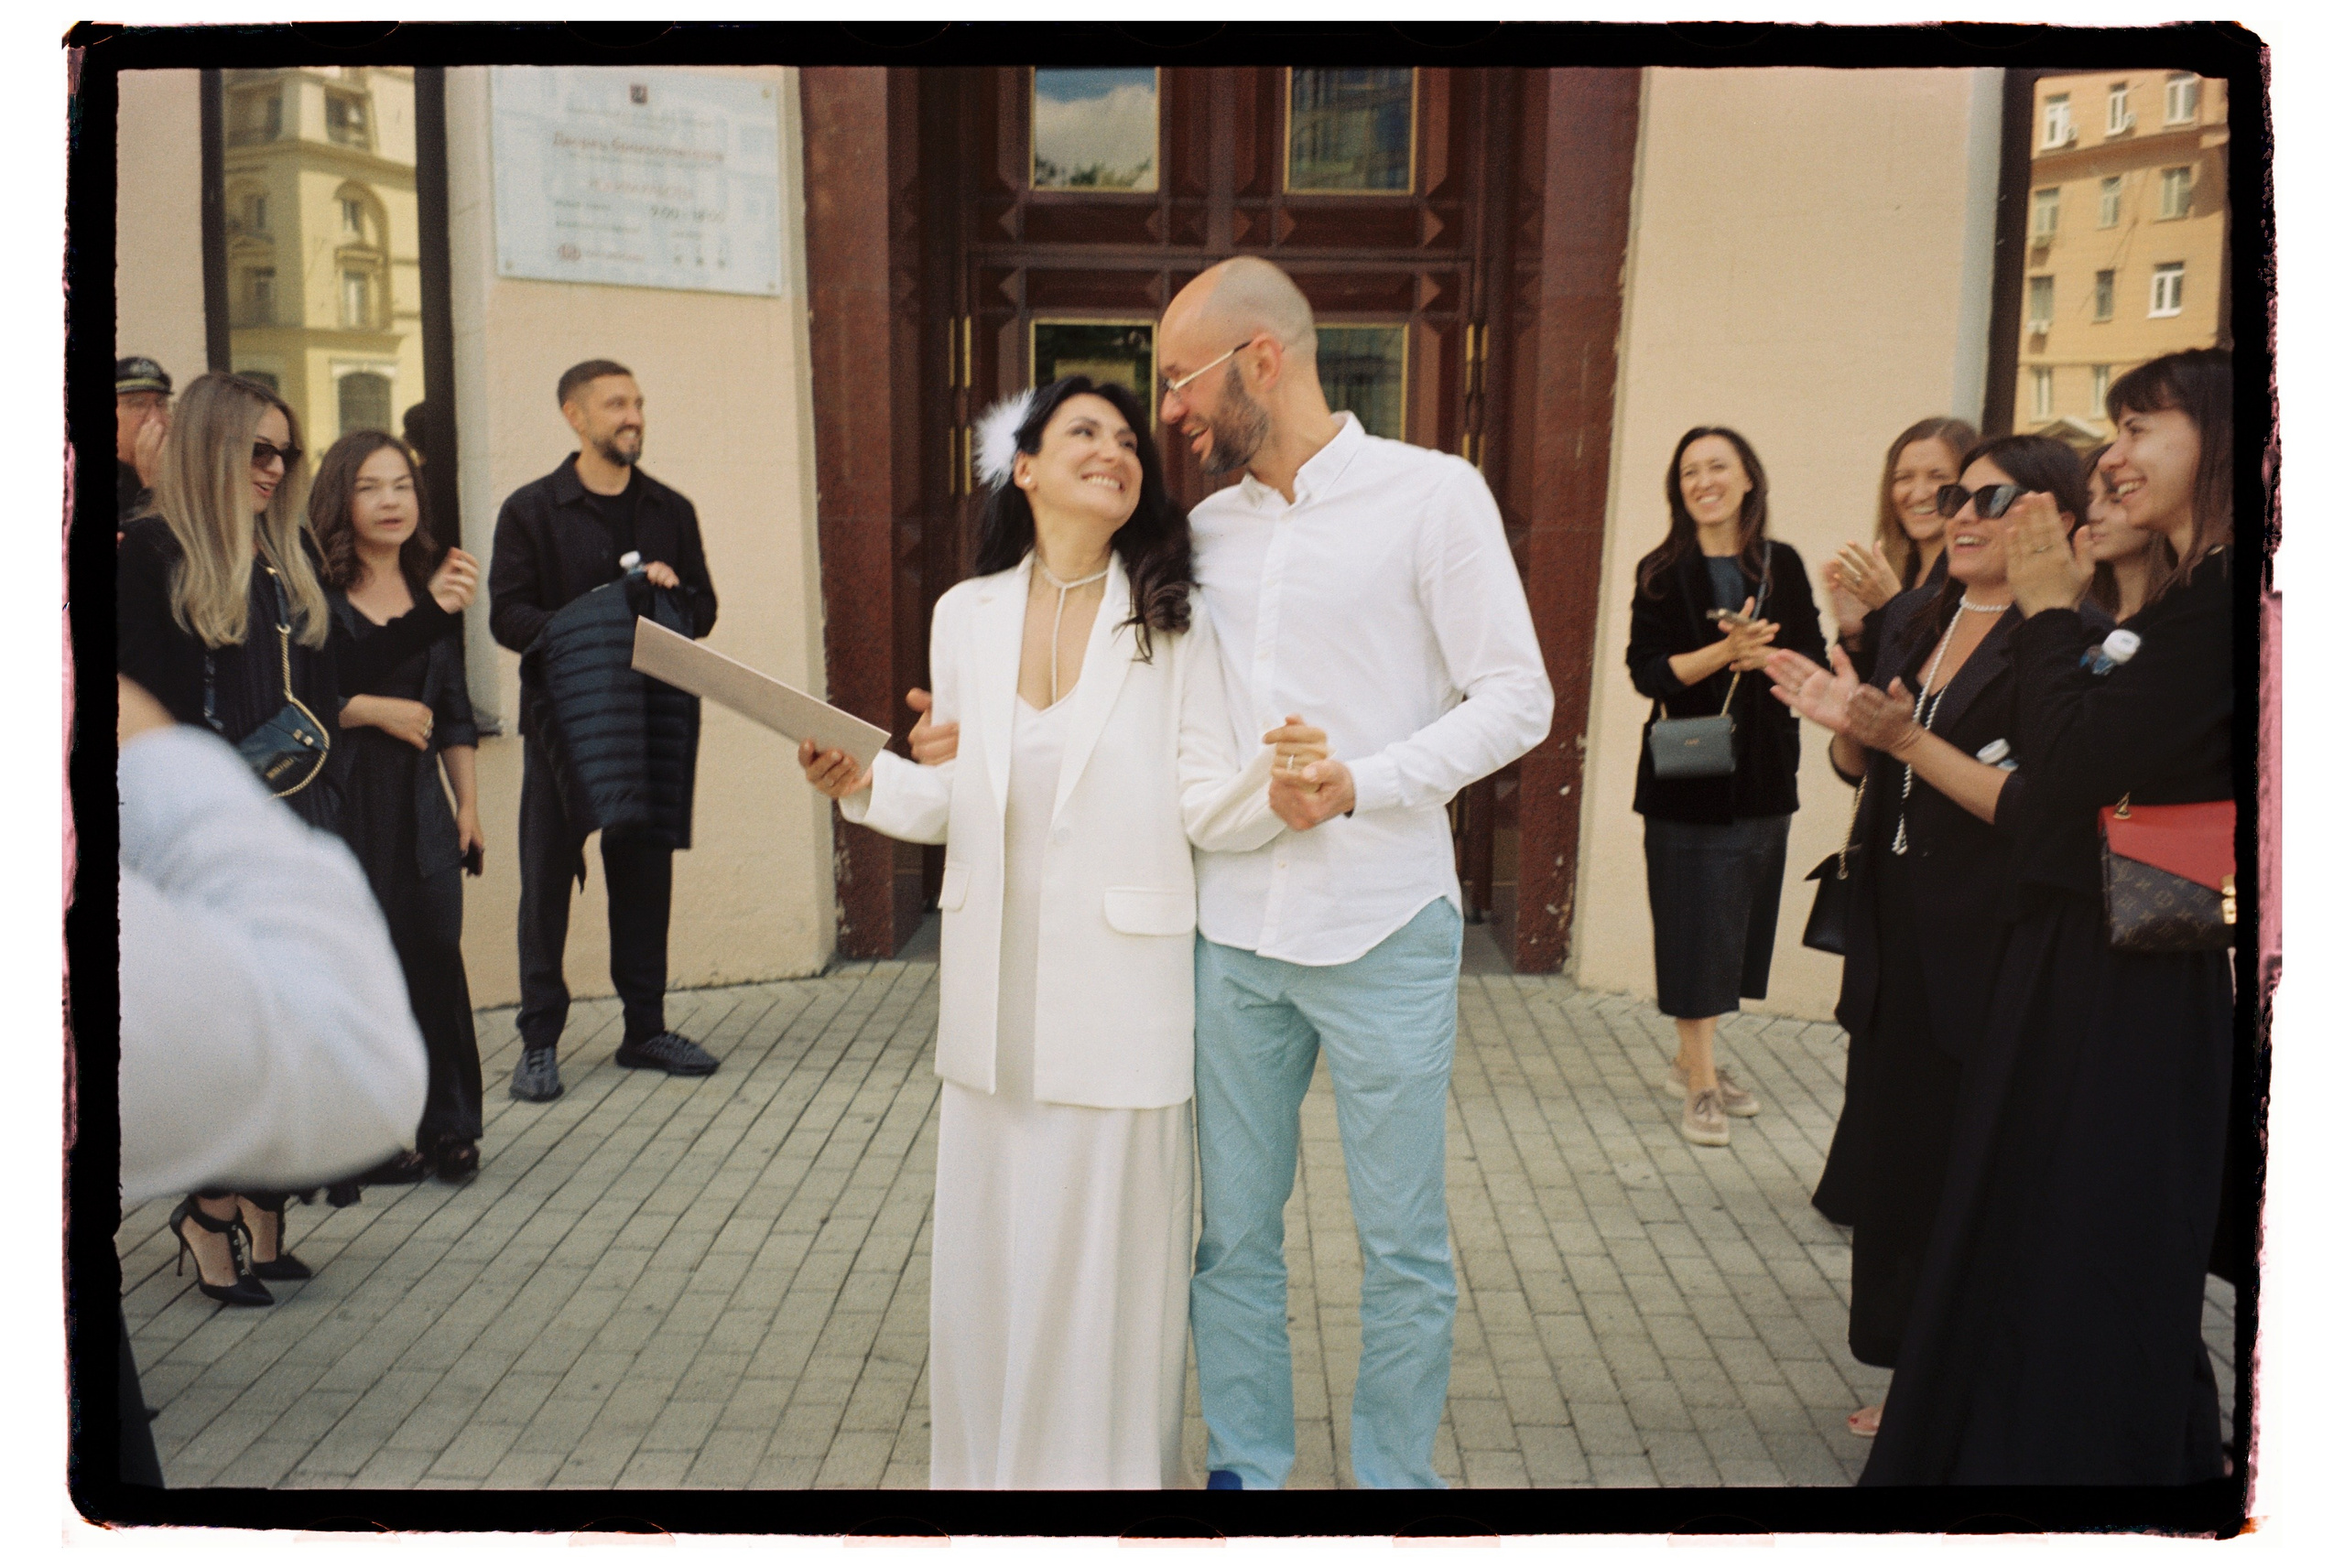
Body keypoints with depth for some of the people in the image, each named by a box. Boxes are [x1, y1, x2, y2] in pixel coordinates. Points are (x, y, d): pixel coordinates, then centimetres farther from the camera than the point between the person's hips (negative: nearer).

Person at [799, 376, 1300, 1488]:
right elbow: (954, 800, 11)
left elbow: (1206, 805, -9)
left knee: (1108, 1251, 6)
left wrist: (1276, 788, -28)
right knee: (988, 1240, 13)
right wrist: (865, 784, -6)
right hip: (995, 993, 3)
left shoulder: (1172, 624, -3)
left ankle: (1106, 1463, 26)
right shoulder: (965, 615, 5)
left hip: (1119, 992, -3)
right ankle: (983, 1460, 33)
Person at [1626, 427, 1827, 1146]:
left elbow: (1815, 659, 3)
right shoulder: (1661, 573, -3)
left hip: (1764, 772, 4)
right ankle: (1700, 1084, 7)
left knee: (1738, 923, 11)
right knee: (1695, 927, -1)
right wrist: (1728, 650, -22)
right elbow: (1648, 671, -11)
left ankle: (1695, 1057, 27)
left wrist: (1765, 655, -17)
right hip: (1689, 772, -3)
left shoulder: (1782, 566, 5)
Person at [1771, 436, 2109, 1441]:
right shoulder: (1912, 620, 9)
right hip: (1897, 936, 7)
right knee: (1892, 1160, 14)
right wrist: (1845, 724, -4)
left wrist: (1910, 738, -24)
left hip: (1992, 954, -7)